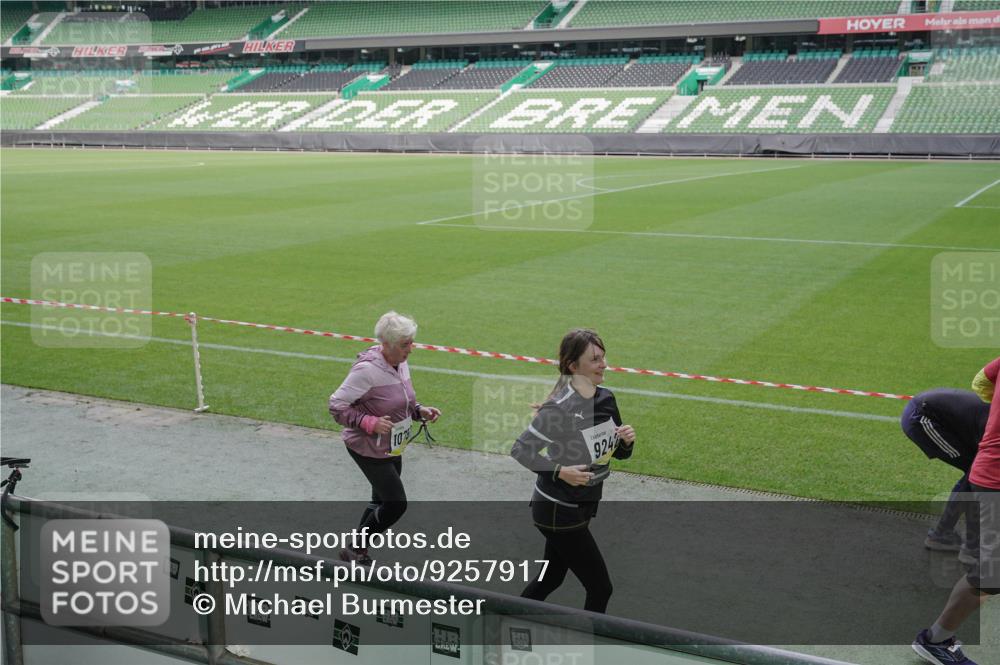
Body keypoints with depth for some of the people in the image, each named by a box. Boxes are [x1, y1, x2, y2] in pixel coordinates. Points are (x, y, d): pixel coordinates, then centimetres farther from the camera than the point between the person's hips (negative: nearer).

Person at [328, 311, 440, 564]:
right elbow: (336, 405, -21)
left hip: (393, 447, 8)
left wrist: (420, 410, -2)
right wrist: (370, 423, -30)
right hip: (369, 448, -8)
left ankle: (358, 550, 36)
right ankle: (354, 549, 11)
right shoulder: (367, 369, -25)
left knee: (382, 502, 17)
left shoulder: (401, 364, 1)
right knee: (396, 504, -7)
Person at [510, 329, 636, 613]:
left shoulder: (606, 399, 1)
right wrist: (559, 471, -27)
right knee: (600, 589, -2)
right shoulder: (560, 408, -23)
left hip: (584, 505, 8)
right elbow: (520, 449, -18)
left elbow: (619, 453, 11)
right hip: (558, 511, -8)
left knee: (551, 578, 21)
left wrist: (627, 441, -10)